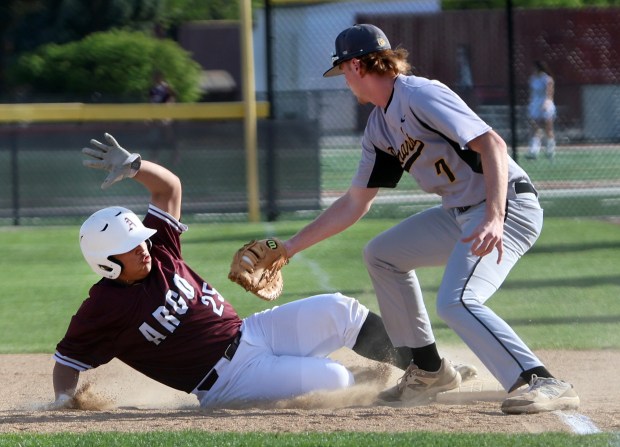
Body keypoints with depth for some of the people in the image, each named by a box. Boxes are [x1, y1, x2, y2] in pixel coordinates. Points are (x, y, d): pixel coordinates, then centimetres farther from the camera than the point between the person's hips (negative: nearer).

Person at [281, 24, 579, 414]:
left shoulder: (419, 96, -16)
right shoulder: (379, 126, 13)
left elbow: (491, 144, -26)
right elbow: (355, 204, 22)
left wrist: (494, 218, -37)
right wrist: (292, 246, 21)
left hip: (507, 206, -10)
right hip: (460, 213, 10)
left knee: (456, 302, -27)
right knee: (383, 254, 21)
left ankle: (545, 384, -32)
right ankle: (428, 369, 23)